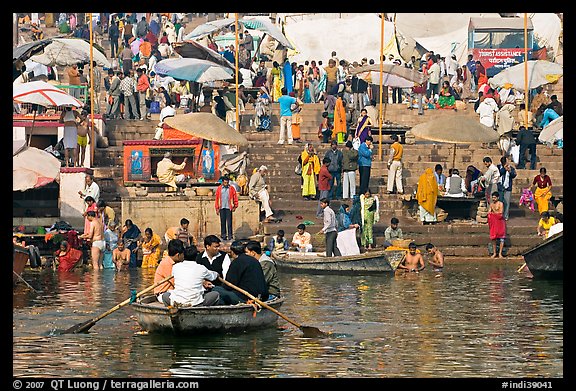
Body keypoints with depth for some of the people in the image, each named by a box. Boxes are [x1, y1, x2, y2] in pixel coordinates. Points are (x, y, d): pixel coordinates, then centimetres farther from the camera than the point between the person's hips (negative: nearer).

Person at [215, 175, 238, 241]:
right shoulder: (219, 189, 8)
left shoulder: (231, 188, 5)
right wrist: (217, 208, 6)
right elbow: (217, 199, 9)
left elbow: (235, 198, 6)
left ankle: (230, 235, -2)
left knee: (229, 222, -5)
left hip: (229, 208, -2)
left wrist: (235, 206, 0)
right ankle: (223, 235, 7)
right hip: (222, 208, 2)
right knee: (222, 222, 3)